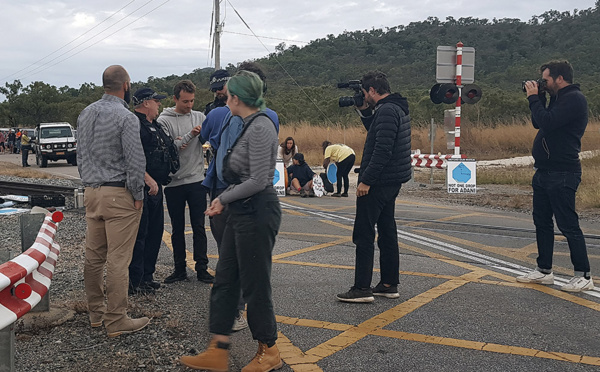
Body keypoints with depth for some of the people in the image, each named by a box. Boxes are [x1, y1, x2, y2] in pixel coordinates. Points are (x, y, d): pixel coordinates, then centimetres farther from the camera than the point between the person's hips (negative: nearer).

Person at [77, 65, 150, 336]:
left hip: (92, 193, 8)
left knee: (94, 256, 14)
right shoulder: (126, 117, -13)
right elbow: (135, 161, -16)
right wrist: (138, 195, -6)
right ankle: (116, 321, 2)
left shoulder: (85, 114, 12)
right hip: (119, 195, -8)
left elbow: (80, 154, 19)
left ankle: (95, 312, 24)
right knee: (118, 260, -3)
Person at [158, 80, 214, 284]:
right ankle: (180, 269, 20)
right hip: (174, 183, -2)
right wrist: (190, 135, -20)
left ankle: (202, 269, 12)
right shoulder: (164, 120, -3)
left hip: (197, 181, 2)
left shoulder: (199, 117, 7)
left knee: (199, 227, 4)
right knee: (177, 229, 9)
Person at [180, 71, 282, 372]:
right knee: (225, 280, 11)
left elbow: (258, 181, -22)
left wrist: (224, 198, -9)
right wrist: (224, 200, 10)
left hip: (257, 212, -10)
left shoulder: (260, 127, -17)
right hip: (242, 212, 10)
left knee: (255, 284, 2)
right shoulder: (250, 125, 14)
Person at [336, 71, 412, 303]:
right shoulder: (397, 108, 14)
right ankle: (389, 284, 20)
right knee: (386, 231, 13)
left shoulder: (386, 111, -18)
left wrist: (366, 180, -21)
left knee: (364, 234, -5)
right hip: (391, 183, 10)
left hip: (377, 184, -10)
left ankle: (362, 288, -3)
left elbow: (382, 150, -24)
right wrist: (365, 112, 14)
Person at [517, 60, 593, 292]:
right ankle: (544, 271, 23)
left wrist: (534, 98, -11)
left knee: (568, 224, -6)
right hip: (545, 172, 10)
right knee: (542, 221, 14)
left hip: (562, 174, -10)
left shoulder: (574, 99, -13)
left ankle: (583, 276, 2)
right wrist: (538, 98, 9)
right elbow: (538, 123, 20)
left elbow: (547, 123, -24)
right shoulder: (559, 98, 18)